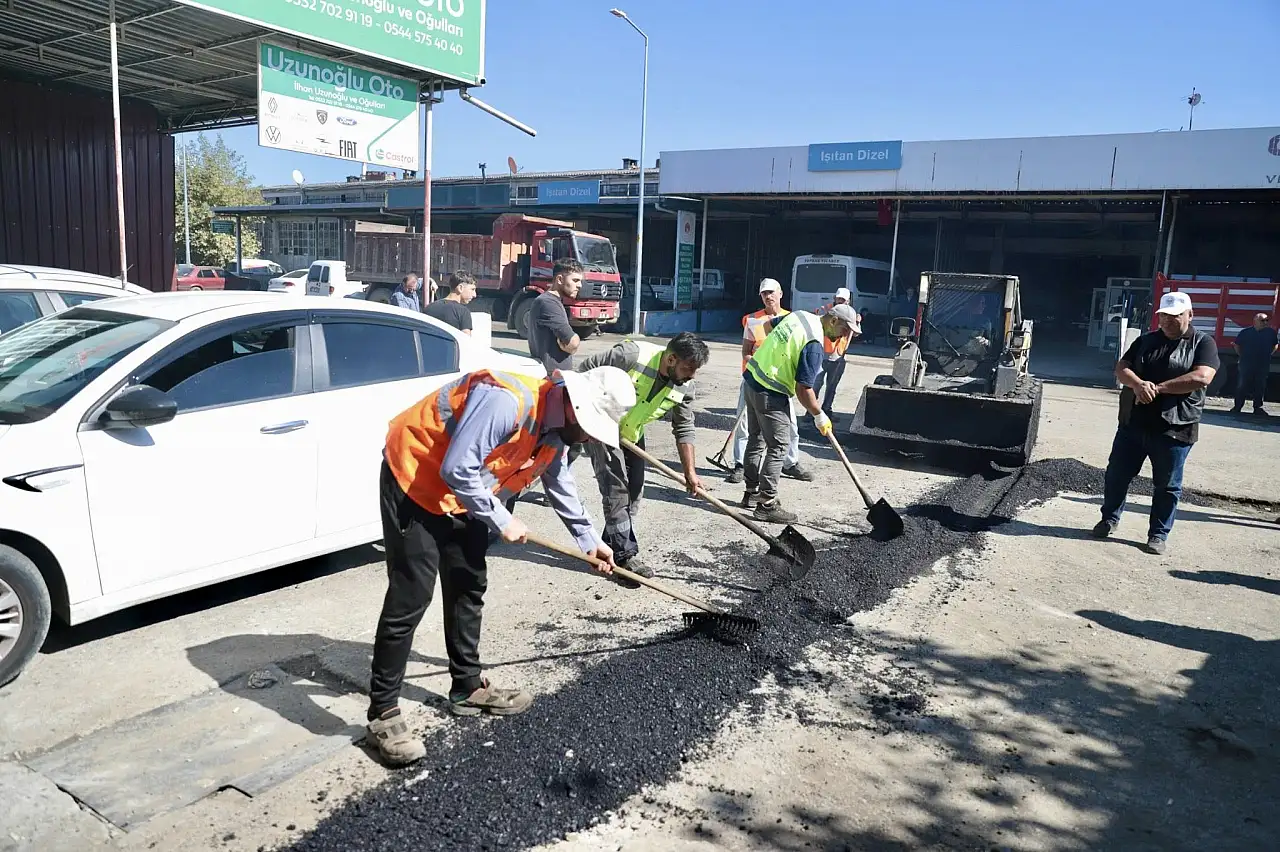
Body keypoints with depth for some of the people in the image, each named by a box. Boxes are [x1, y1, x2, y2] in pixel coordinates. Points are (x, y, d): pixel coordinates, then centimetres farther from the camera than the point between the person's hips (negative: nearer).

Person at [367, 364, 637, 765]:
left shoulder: (555, 430, 0)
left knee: (469, 588, 13)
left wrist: (589, 539, 24)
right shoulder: (507, 401, -31)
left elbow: (560, 485, 18)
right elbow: (458, 469, -32)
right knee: (410, 597, -9)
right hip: (414, 478, -9)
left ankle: (468, 687, 28)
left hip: (465, 494, 9)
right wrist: (501, 522, -21)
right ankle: (383, 714, 2)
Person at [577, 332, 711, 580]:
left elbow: (684, 429, -5)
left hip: (632, 433, 7)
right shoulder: (632, 355, -32)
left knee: (634, 491, 6)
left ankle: (612, 547, 20)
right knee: (616, 489, -11)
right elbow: (586, 370, -22)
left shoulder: (684, 387, -13)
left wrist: (690, 472, -9)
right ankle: (624, 555, -4)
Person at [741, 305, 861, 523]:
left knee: (756, 440, 18)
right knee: (777, 447, -3)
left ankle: (752, 492, 29)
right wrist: (820, 416, -8)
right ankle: (767, 504, 0)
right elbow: (803, 390, -21)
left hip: (753, 377, 10)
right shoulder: (814, 345, -21)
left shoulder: (800, 315, 6)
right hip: (770, 394, -10)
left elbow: (769, 325, 25)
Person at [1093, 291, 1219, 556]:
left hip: (1174, 428, -3)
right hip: (1133, 424, 4)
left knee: (1166, 485, 6)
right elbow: (1121, 368, 3)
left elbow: (1201, 377, -16)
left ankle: (1158, 534, 18)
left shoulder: (1203, 343, -1)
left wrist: (1158, 388, -18)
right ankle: (1110, 518, 29)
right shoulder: (1146, 340, 11)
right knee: (1117, 474, 10)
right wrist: (1138, 384, -19)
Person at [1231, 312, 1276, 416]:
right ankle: (1237, 407, 4)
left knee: (1260, 387, 6)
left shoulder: (1271, 332, 3)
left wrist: (1268, 355, 7)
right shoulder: (1245, 332, -2)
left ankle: (1258, 407, 15)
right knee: (1242, 386, -1)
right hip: (1246, 364, -2)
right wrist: (1242, 356, 3)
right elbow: (1237, 345, 9)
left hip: (1263, 365, 2)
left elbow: (1275, 345, 17)